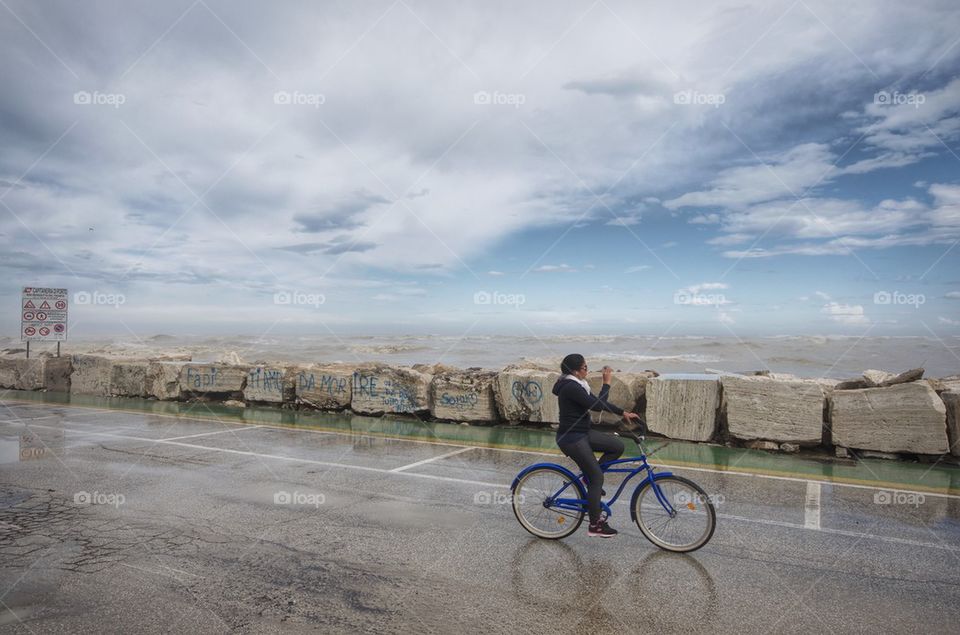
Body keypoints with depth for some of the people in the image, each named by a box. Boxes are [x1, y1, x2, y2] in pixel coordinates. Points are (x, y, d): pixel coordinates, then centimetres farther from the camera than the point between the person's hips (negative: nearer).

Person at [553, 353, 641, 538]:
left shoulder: (575, 384, 9)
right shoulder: (571, 388, -22)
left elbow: (597, 402, 14)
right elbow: (598, 406, -25)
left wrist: (623, 413, 12)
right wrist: (606, 382, -19)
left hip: (582, 433, 9)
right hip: (572, 438, -9)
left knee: (618, 446, 5)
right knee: (597, 478, -3)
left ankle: (590, 476, 15)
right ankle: (595, 525, 8)